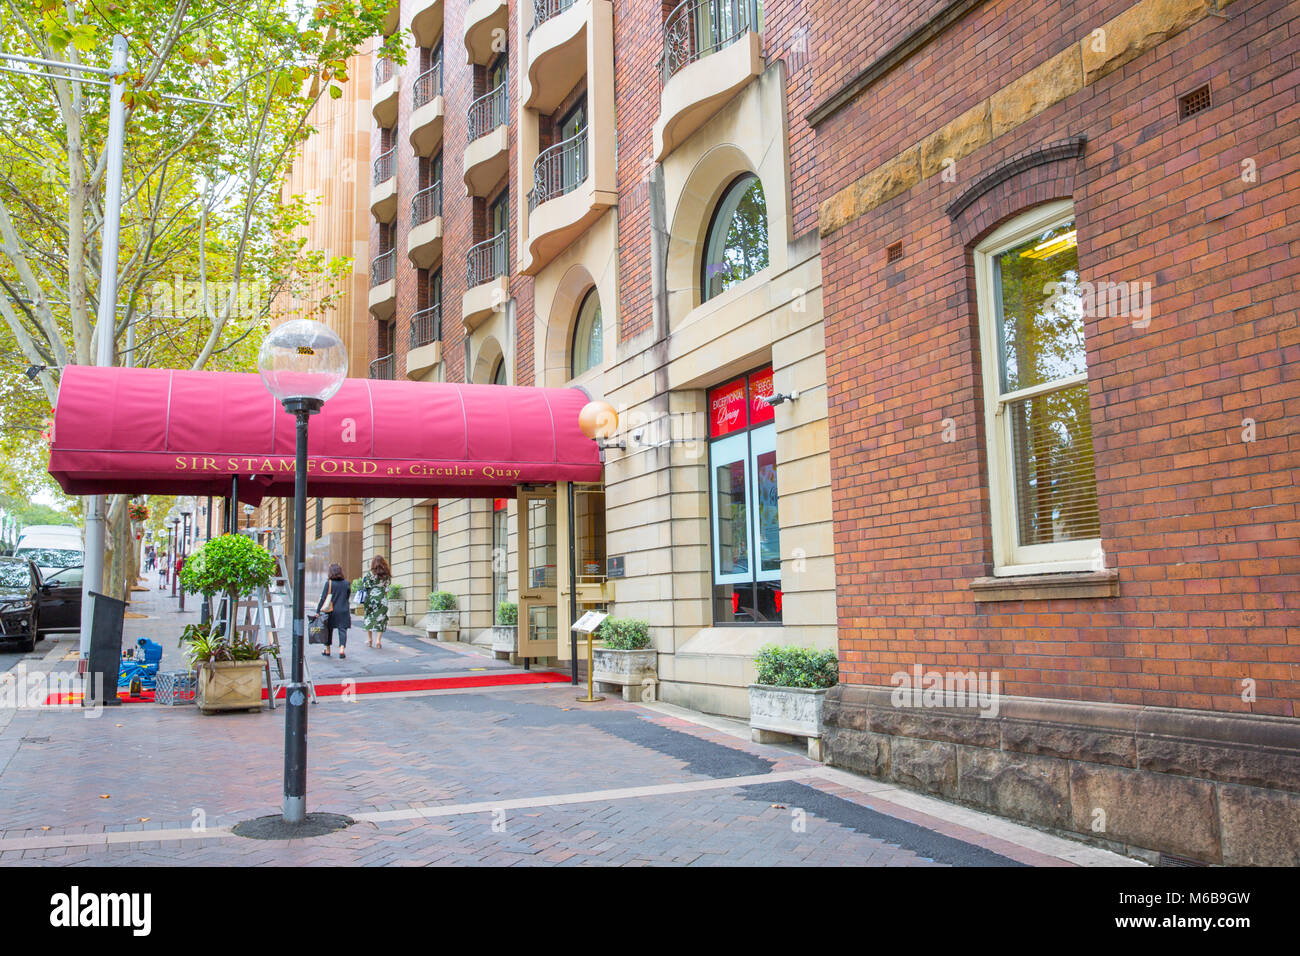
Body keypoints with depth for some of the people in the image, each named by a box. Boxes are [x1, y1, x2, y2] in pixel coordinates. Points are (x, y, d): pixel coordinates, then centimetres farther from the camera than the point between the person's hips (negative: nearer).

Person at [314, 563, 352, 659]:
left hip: (331, 611, -1)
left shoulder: (328, 583, -8)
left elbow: (323, 598, -7)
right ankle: (342, 649, -17)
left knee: (329, 630, 14)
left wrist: (318, 611, -3)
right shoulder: (346, 584, 0)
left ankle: (327, 650, 25)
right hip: (343, 611, 1)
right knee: (342, 630, 0)